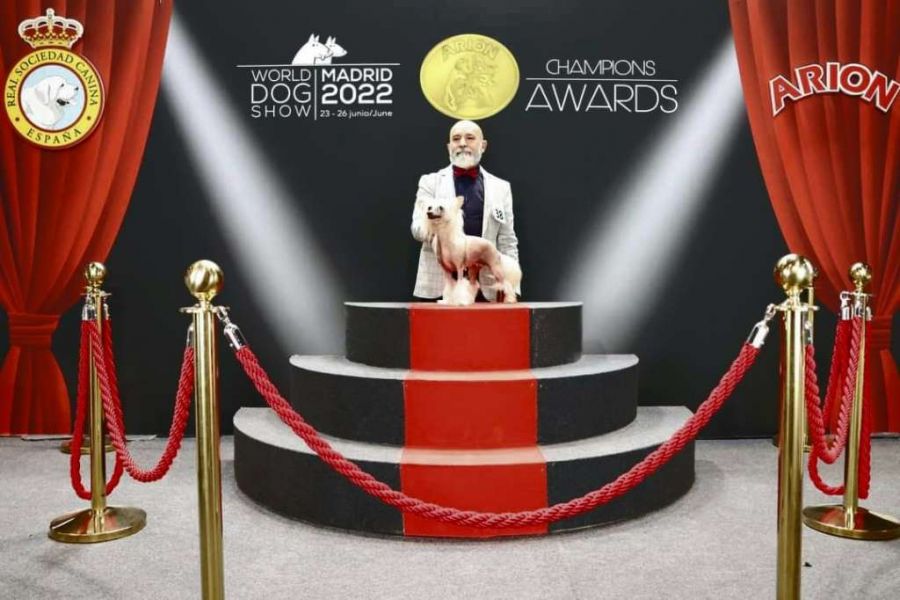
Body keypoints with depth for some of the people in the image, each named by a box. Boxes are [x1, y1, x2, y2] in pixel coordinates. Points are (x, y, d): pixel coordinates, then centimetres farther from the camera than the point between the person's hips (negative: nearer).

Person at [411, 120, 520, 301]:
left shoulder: (500, 187, 11)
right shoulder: (430, 182, 9)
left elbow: (507, 242, 10)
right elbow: (417, 228, -1)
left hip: (486, 288, 1)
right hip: (438, 286, -1)